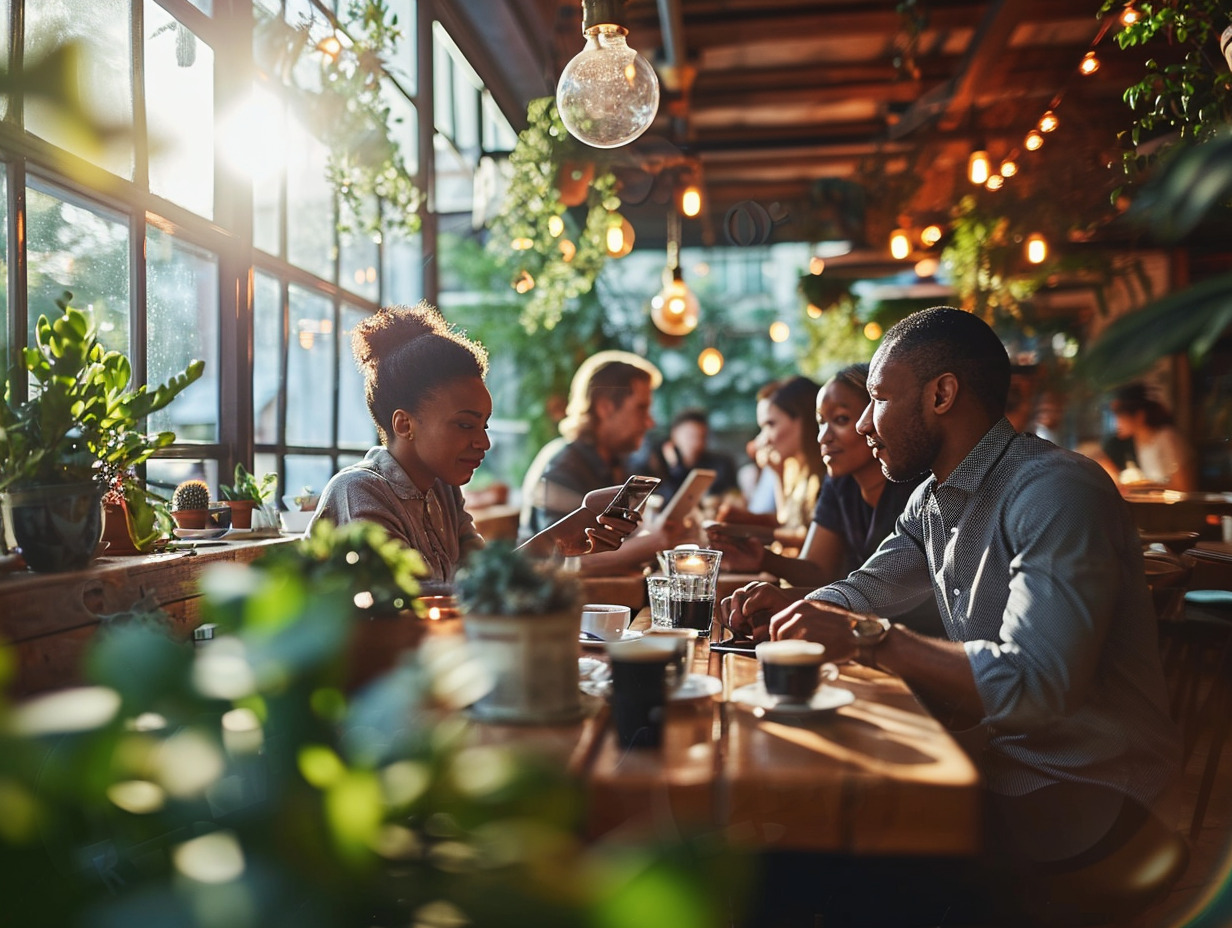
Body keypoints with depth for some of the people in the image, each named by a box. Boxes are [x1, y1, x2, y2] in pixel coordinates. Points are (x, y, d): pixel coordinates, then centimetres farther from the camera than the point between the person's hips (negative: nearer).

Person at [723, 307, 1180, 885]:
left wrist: (866, 637, -31)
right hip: (995, 750, 8)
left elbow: (1037, 683, -33)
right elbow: (864, 592, 15)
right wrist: (790, 607, -7)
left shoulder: (1058, 493, -23)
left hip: (1085, 788, -7)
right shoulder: (931, 499, 7)